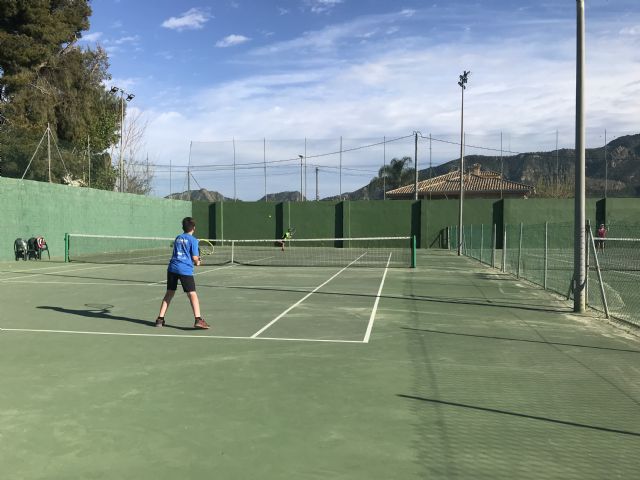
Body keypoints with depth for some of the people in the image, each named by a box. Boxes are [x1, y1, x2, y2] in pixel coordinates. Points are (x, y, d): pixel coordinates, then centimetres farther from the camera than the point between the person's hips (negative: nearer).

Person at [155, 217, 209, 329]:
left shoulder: (177, 238, 17)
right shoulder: (193, 240, 0)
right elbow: (195, 258, -6)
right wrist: (197, 262, 17)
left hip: (172, 268, 5)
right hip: (185, 269, -5)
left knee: (169, 293, 15)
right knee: (192, 294, -5)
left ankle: (160, 319, 18)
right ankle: (198, 319, -15)